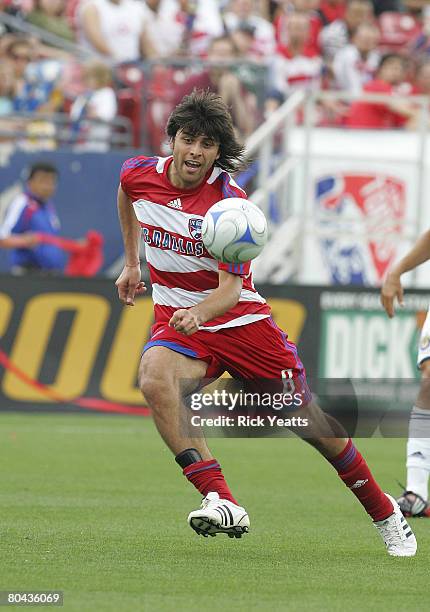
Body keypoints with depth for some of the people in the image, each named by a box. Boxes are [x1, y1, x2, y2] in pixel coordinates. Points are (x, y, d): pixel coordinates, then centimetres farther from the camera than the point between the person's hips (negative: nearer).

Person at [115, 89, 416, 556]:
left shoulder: (229, 202, -21)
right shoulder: (139, 174, -7)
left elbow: (231, 288, -26)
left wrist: (199, 312, -47)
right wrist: (132, 263, 24)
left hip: (240, 320, -3)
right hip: (177, 322, 3)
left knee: (308, 419, 1)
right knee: (154, 379, -33)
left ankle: (385, 513, 24)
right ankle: (222, 502, -38)